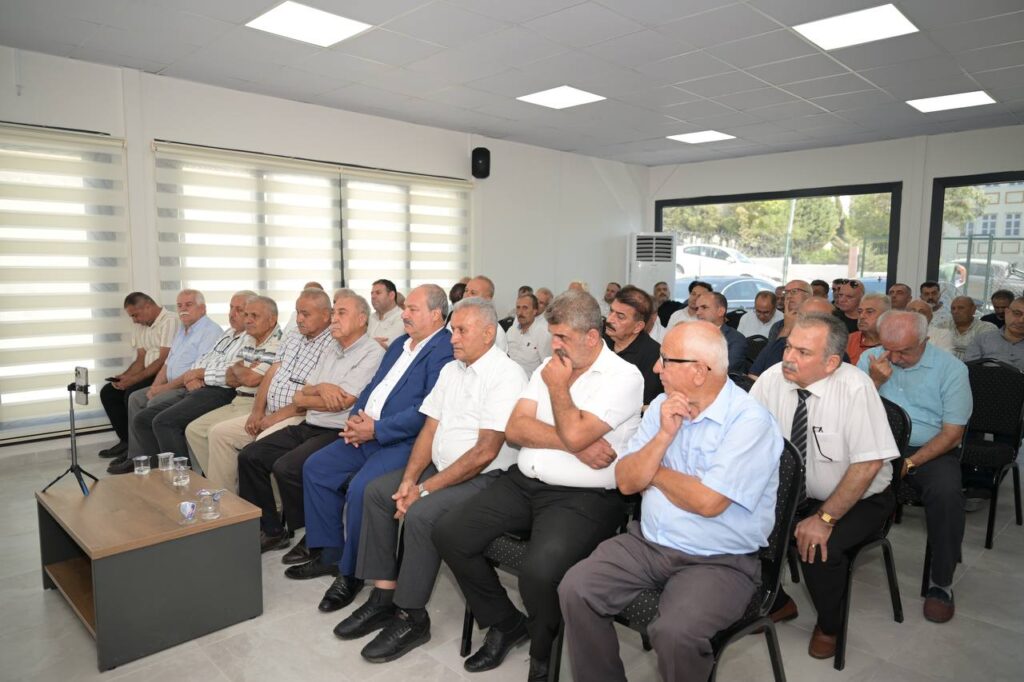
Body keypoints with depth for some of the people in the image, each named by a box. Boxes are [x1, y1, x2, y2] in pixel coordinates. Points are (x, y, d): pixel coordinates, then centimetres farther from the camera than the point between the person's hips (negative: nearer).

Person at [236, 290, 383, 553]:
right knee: (249, 456, 0)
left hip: (337, 433, -9)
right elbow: (304, 392, 14)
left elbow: (342, 402, -17)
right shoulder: (331, 349, 18)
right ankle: (270, 530, 11)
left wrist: (302, 398, -1)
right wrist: (320, 388, -10)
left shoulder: (372, 353, -9)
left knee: (286, 467, -26)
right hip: (308, 427, 9)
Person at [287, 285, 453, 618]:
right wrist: (355, 417, 0)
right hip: (368, 432, 10)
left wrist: (376, 429, -19)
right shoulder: (399, 344, 17)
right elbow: (373, 387, 20)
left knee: (360, 488, -27)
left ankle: (350, 573, -4)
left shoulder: (444, 351, -14)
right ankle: (328, 553, 18)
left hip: (403, 441, -10)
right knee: (315, 467, 6)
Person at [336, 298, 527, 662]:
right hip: (441, 468, 9)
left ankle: (411, 618, -6)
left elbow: (485, 452, -22)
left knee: (421, 514, -27)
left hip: (485, 478, -9)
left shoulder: (506, 375, -18)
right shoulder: (450, 370, 10)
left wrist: (426, 489, -19)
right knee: (377, 492, 0)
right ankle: (384, 596, 6)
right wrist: (410, 478, -7)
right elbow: (430, 428, 9)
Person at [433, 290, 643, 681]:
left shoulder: (624, 377, -8)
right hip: (523, 484, 7)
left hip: (583, 499, -7)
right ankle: (506, 623, 15)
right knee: (448, 533, -6)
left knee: (538, 572, -31)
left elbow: (574, 434, -22)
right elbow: (514, 429, 1)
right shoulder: (550, 367, 12)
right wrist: (575, 445, -11)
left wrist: (558, 387, -6)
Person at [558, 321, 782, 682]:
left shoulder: (750, 421, -15)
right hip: (648, 542, 6)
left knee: (675, 633, -30)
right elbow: (626, 482, 1)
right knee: (575, 589, -12)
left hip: (719, 561, -5)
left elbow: (707, 502, -23)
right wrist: (664, 435, -14)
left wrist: (654, 471, -6)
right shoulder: (662, 405, 5)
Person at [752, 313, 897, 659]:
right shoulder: (772, 379, -13)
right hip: (792, 492, 4)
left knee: (818, 547, -28)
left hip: (858, 499, -4)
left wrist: (825, 518, -26)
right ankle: (778, 604, 14)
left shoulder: (855, 387, -23)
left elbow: (868, 464, -23)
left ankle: (829, 625, 7)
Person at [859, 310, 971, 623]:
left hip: (930, 450, -2)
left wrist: (909, 464, -18)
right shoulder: (869, 359, 4)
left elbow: (952, 432, -7)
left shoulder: (951, 368, -4)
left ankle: (941, 583, -12)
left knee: (946, 492, -32)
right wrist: (876, 381, -16)